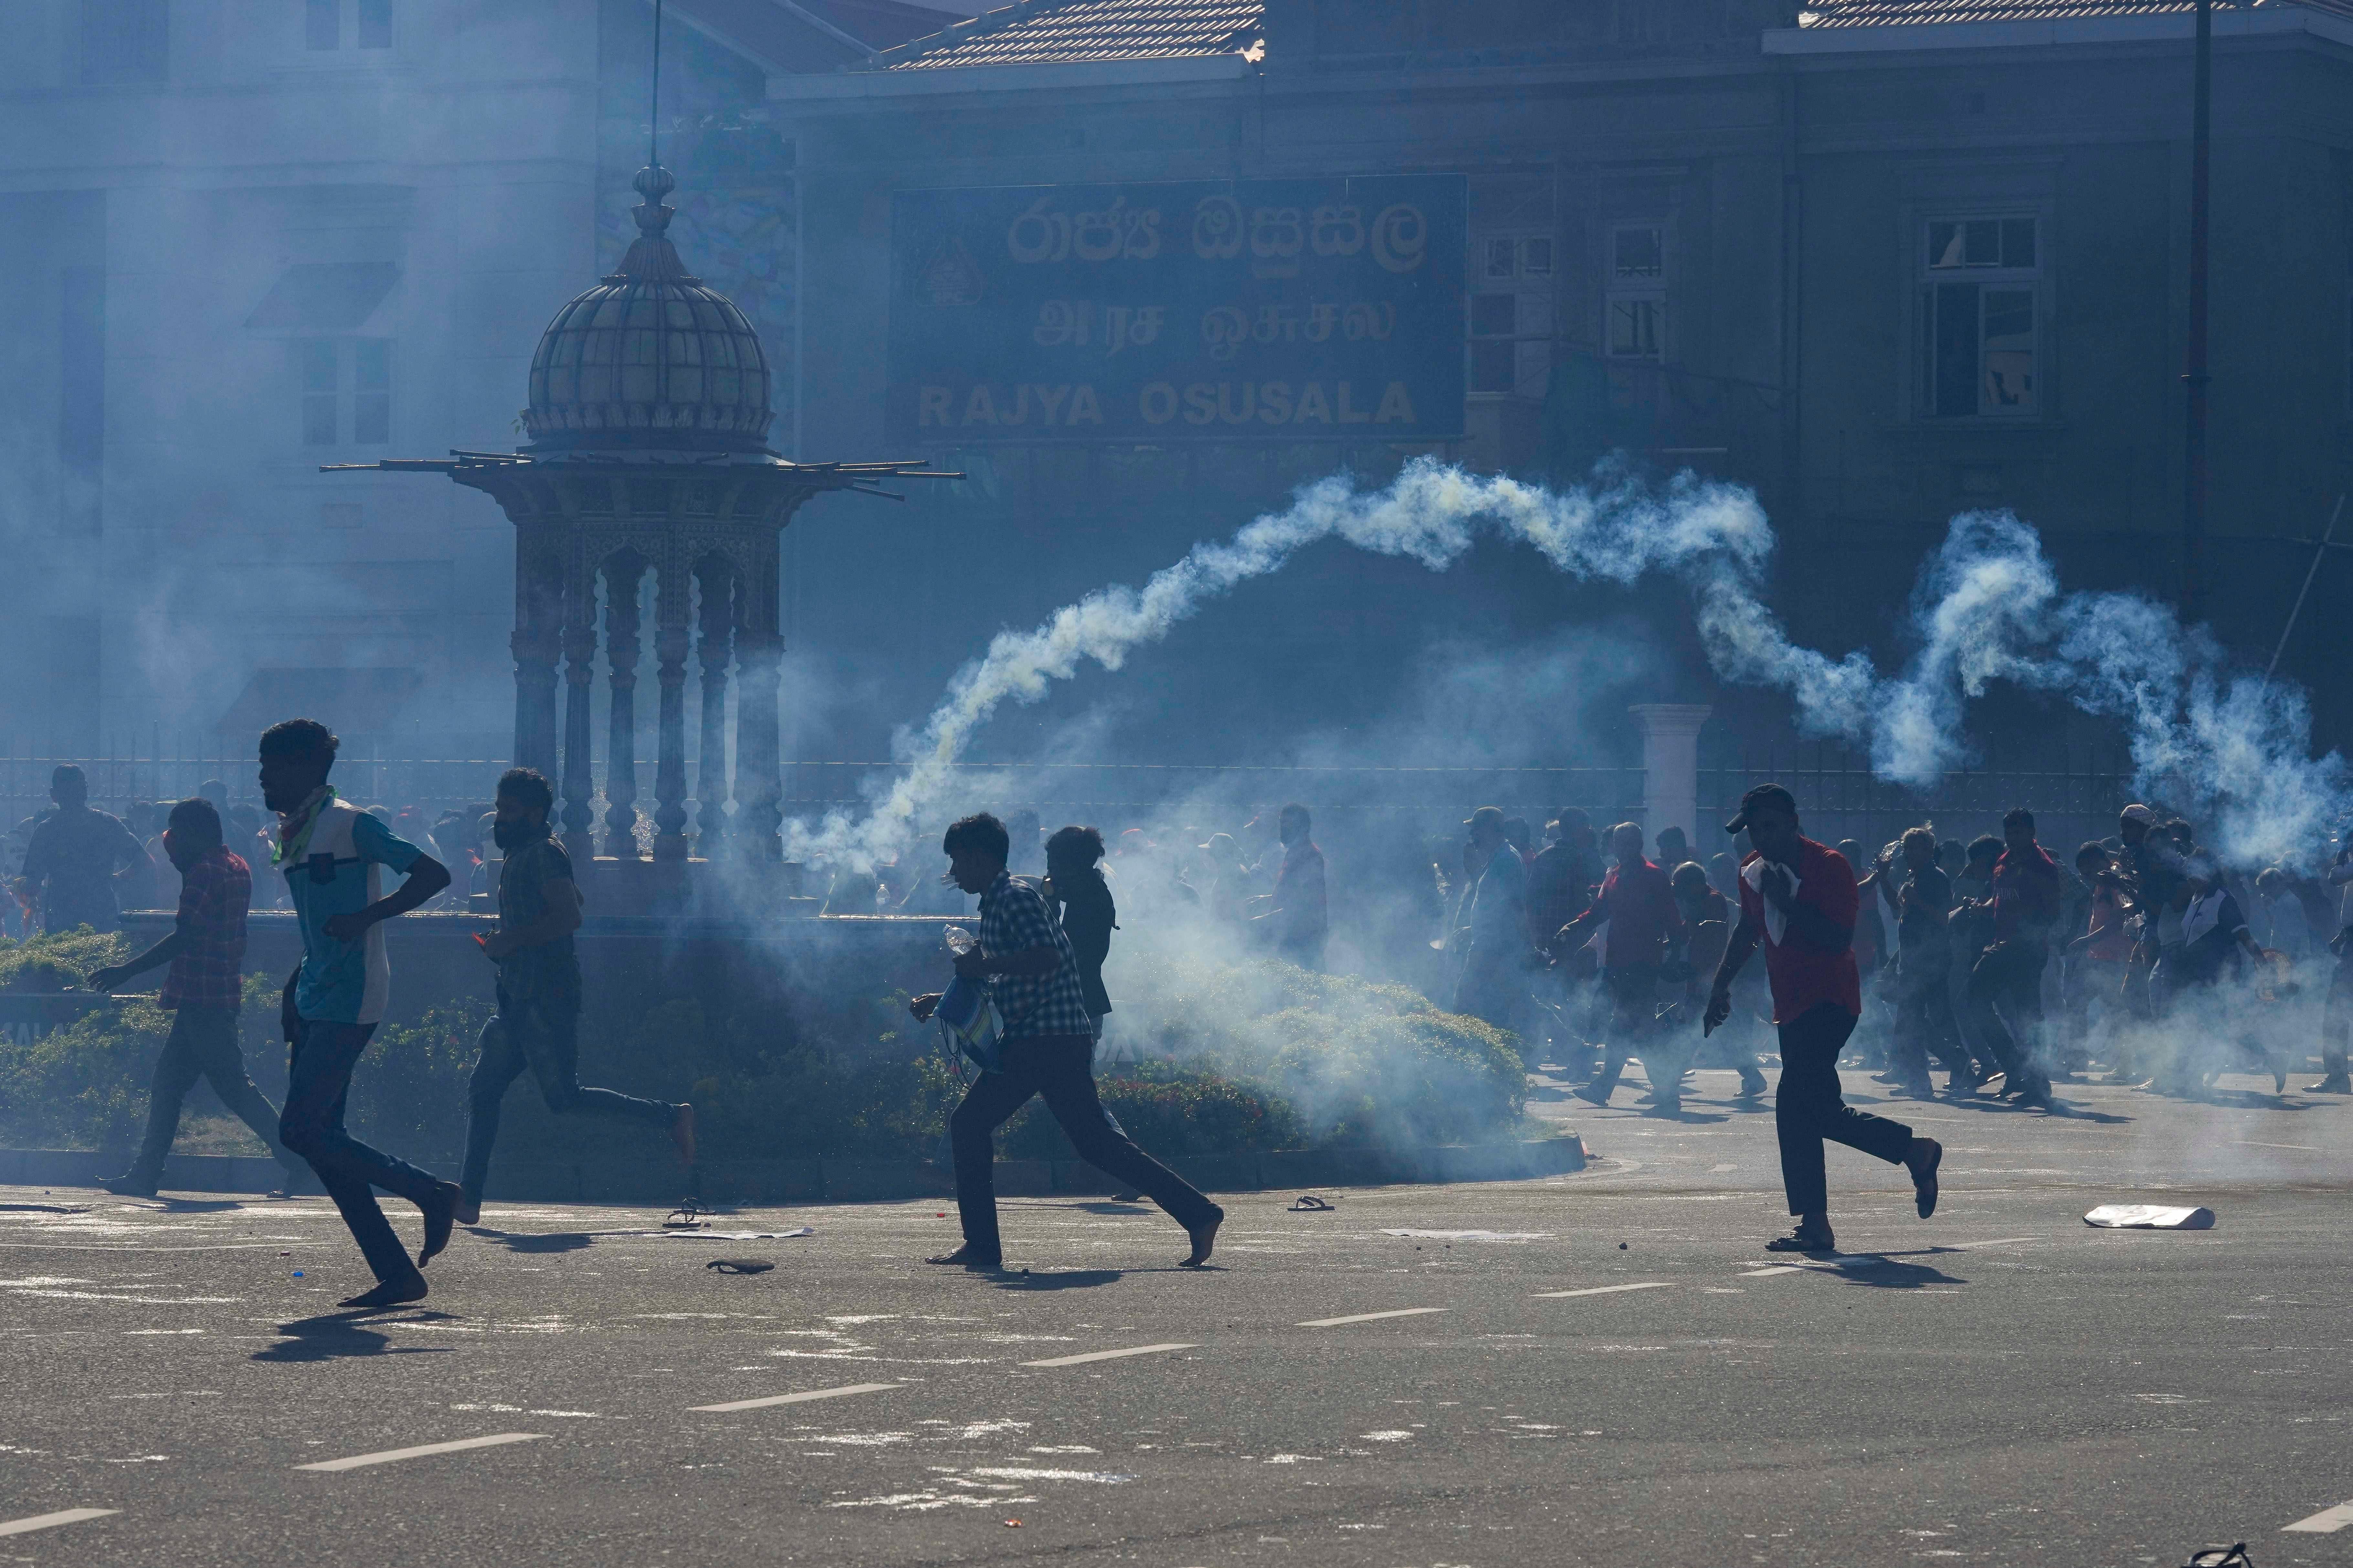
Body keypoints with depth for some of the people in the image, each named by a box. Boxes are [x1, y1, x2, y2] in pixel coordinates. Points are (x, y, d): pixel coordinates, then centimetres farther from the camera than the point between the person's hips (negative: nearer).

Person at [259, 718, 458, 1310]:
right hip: (315, 1006, 9)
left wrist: (366, 917, -24)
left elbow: (433, 874, -15)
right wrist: (293, 990, 21)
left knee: (302, 1130, -15)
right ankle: (399, 1276, 5)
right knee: (318, 1139, 4)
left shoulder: (350, 825, -10)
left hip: (350, 1003, -9)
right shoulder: (293, 838, 17)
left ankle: (431, 1193, -1)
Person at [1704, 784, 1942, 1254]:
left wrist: (1788, 903, -26)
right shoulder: (1754, 872, 9)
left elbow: (1840, 939, -24)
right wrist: (1721, 986, 23)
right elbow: (1749, 932, 26)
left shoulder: (1829, 866, -14)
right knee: (1820, 1110, 8)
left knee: (1795, 1101, -20)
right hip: (1792, 1006, 9)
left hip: (1830, 1002, -9)